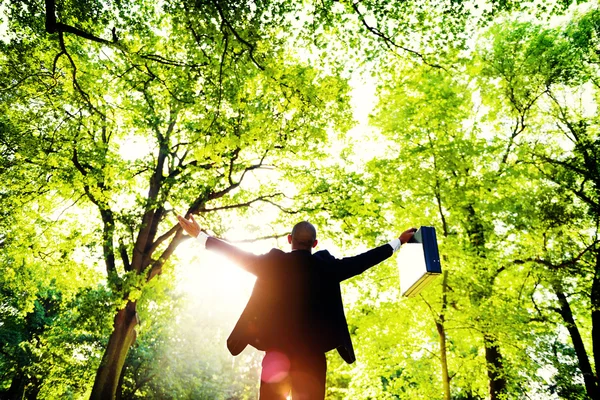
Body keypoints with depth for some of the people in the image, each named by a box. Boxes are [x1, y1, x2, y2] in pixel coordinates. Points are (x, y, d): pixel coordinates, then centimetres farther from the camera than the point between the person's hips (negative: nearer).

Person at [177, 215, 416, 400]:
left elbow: (240, 255, 4)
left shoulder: (272, 262, 0)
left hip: (276, 346, 0)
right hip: (311, 349, 0)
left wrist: (199, 235, 14)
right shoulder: (327, 266, 2)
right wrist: (397, 242, 20)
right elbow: (361, 261, 8)